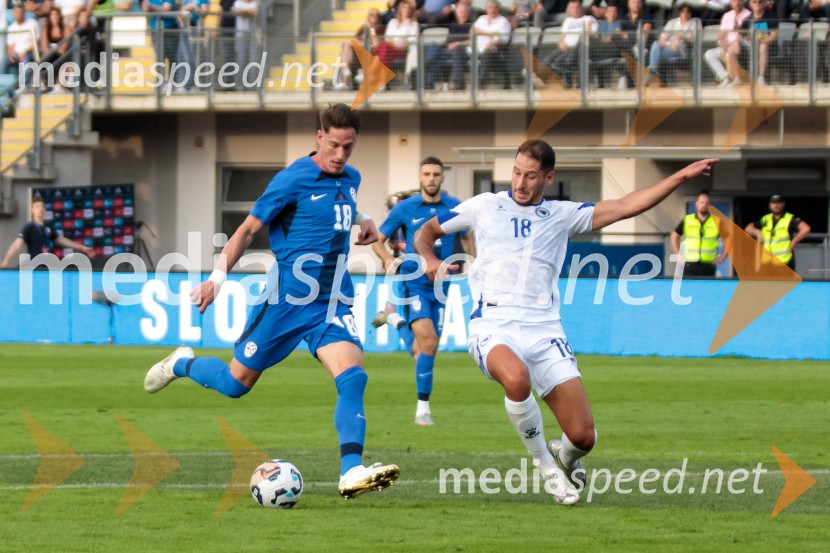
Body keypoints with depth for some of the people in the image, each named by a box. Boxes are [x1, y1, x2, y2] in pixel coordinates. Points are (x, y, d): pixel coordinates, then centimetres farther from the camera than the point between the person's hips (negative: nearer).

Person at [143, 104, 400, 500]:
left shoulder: (350, 179, 8)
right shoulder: (293, 180, -13)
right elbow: (249, 229, -6)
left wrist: (361, 221, 13)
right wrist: (218, 277, -11)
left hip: (332, 303, 5)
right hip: (288, 299, -5)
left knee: (352, 377, -19)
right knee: (237, 382, 6)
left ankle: (351, 473, -25)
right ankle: (181, 364, 37)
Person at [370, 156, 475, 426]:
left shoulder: (455, 207, 2)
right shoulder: (404, 209, -4)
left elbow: (467, 238, 19)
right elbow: (378, 240, 5)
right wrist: (388, 260, -15)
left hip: (439, 287, 4)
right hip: (413, 282, -4)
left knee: (424, 351, 8)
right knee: (428, 341, -21)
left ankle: (394, 318, 38)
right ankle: (423, 408, -12)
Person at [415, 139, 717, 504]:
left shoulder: (562, 215, 15)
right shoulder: (484, 207, 12)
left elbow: (625, 207, 13)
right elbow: (426, 232, 22)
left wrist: (681, 177, 7)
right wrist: (430, 260, -1)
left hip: (543, 330, 2)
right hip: (494, 326, -2)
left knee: (583, 436, -9)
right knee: (517, 378, -39)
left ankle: (564, 458, 32)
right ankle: (543, 463, -12)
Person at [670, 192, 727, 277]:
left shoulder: (717, 222, 4)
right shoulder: (687, 221, 7)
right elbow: (675, 236, 17)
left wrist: (722, 257, 3)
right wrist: (679, 254, 9)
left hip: (708, 266, 0)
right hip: (690, 265, 0)